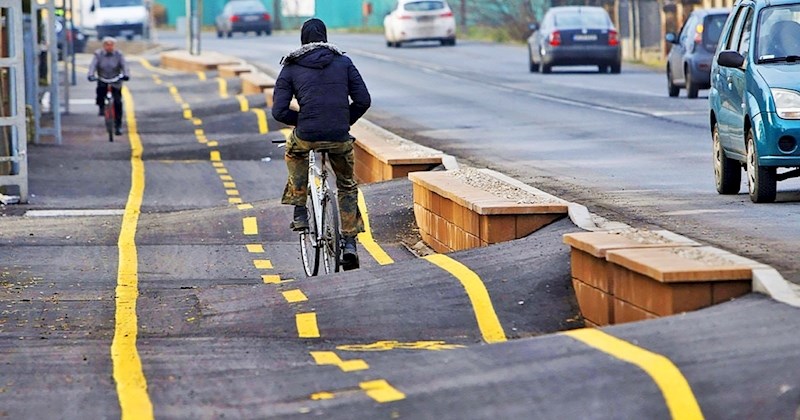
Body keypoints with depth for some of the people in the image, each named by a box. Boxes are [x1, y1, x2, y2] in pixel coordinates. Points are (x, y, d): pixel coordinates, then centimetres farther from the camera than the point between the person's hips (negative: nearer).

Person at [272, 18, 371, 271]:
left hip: (307, 136, -1)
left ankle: (300, 212, 28)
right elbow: (363, 100, 4)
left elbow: (279, 112, 0)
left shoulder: (291, 69, 7)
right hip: (340, 138, 1)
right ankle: (350, 243, 16)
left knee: (293, 153, 36)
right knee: (347, 185, 25)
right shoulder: (343, 63, 10)